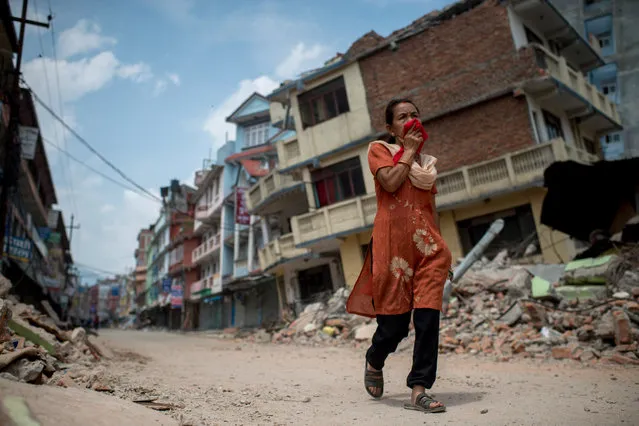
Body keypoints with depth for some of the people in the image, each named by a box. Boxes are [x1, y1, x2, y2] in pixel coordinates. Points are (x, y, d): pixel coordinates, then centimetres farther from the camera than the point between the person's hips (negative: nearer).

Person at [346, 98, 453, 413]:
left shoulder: (427, 161, 22)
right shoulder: (379, 149, 8)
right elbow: (390, 183, -12)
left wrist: (440, 250, 16)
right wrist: (409, 151, 0)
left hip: (427, 244, 5)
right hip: (393, 241, -4)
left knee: (428, 317, -6)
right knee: (395, 322, 0)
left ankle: (419, 391, 2)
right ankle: (374, 363, 32)